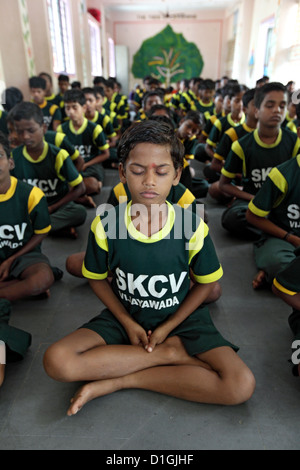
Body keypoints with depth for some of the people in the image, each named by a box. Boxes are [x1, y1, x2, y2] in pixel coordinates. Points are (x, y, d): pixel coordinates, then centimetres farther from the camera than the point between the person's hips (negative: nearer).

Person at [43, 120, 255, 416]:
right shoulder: (105, 225, -13)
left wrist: (167, 327, -9)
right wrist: (127, 323, -8)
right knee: (56, 362, -23)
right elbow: (97, 278, 1)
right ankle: (171, 352, -10)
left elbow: (206, 282, -3)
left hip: (181, 318, 0)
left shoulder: (192, 226, -15)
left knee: (241, 386, -20)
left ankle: (118, 381, -12)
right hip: (124, 317, 1)